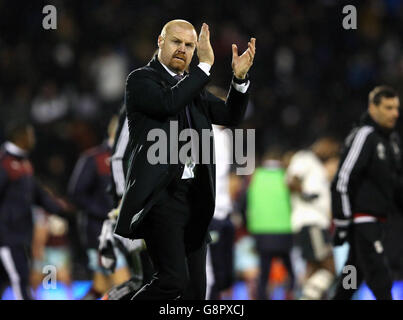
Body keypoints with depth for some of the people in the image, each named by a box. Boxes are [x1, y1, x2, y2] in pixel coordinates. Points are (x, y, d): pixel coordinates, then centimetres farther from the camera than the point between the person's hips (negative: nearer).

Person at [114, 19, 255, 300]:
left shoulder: (194, 85, 19)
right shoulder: (142, 79, -1)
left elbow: (230, 116, 10)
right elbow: (168, 102, -21)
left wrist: (240, 78, -6)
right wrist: (205, 65, -20)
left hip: (195, 198, 7)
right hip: (161, 195, -7)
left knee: (196, 287, 5)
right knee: (174, 280, -18)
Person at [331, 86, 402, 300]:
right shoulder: (363, 136, -12)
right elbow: (343, 180, -15)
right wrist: (342, 223, -16)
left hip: (378, 219, 9)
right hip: (361, 221, -9)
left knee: (354, 273, 14)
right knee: (379, 277, -14)